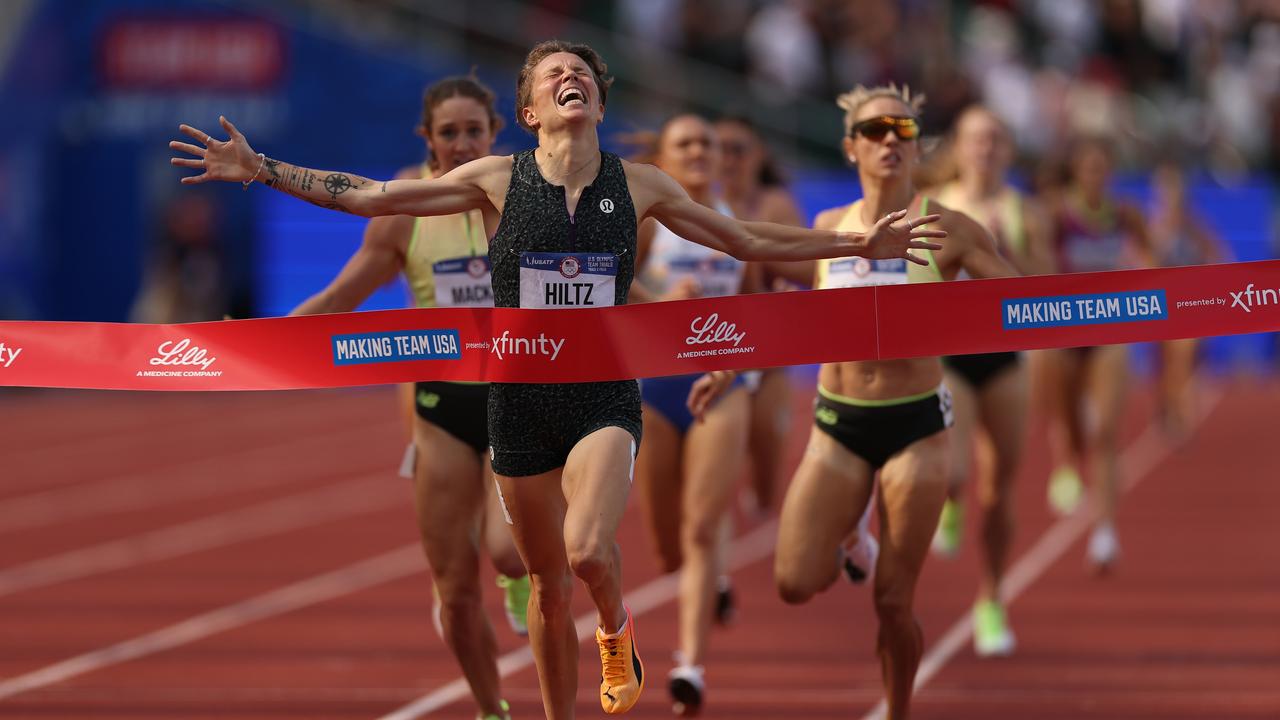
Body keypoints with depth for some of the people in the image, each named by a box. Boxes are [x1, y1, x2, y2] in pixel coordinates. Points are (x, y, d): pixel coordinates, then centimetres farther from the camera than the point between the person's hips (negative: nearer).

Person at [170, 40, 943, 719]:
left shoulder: (639, 185, 2)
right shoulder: (497, 179, -1)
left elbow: (748, 241, 13)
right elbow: (367, 197, 1)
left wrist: (858, 243, 9)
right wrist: (261, 170, -6)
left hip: (606, 397, -1)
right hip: (522, 401, 1)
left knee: (588, 550, -26)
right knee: (549, 587, 8)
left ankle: (617, 630, 8)